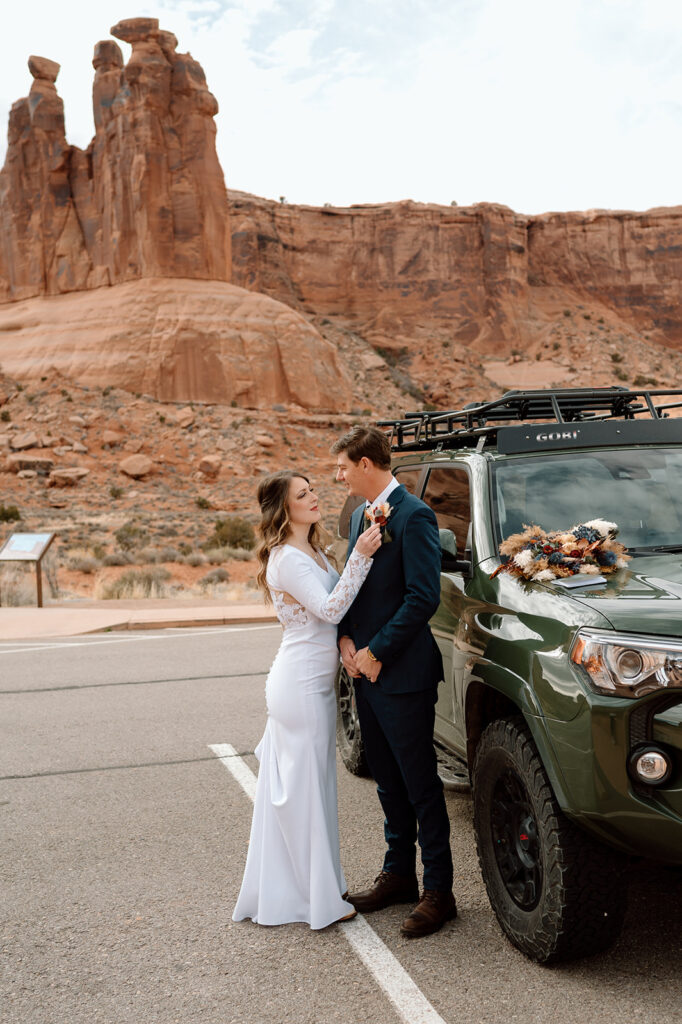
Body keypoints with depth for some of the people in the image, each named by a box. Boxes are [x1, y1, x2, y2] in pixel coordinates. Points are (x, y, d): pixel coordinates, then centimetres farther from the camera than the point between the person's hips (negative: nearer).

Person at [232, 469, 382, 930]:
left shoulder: (313, 553, 13)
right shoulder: (287, 559, -16)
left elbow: (336, 606, 13)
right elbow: (329, 609, -22)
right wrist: (361, 557, -28)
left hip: (314, 683, 9)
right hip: (301, 685, -9)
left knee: (291, 788, 16)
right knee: (307, 787, 0)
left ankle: (282, 889, 28)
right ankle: (318, 897, 11)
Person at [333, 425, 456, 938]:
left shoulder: (413, 516, -16)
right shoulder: (362, 514, 12)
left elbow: (423, 597, -20)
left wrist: (375, 652, -15)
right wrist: (346, 639, -1)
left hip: (403, 674, -8)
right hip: (366, 671, 9)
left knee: (421, 784, 2)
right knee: (389, 782, 18)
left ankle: (438, 891, 14)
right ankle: (398, 875, 31)